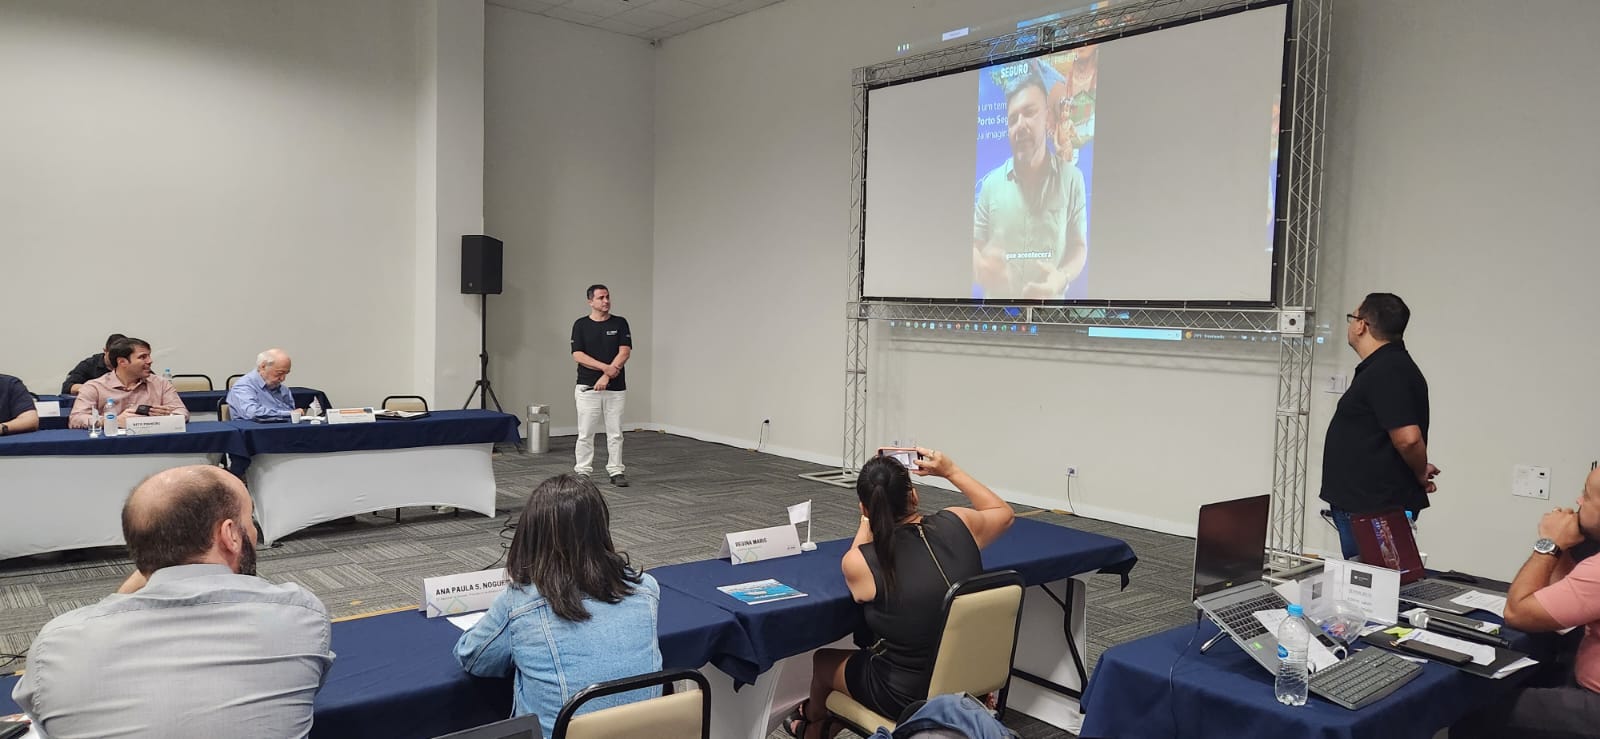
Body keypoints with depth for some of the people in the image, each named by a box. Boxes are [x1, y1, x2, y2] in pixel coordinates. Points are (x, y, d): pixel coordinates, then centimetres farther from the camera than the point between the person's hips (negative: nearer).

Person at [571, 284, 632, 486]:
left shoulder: (620, 323, 3)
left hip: (616, 388, 1)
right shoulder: (580, 325, 1)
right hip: (587, 388, -1)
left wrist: (606, 376, -15)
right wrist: (605, 367, -17)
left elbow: (625, 352, -6)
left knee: (615, 433, 6)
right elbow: (578, 356, -7)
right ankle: (582, 472, 11)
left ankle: (616, 471, 14)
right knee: (585, 433, 2)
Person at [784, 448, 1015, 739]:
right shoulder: (957, 523, -13)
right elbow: (1004, 513, 11)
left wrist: (868, 518, 13)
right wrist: (951, 471, 11)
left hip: (909, 696, -4)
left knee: (822, 660, 26)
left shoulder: (857, 562, -22)